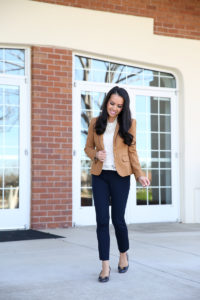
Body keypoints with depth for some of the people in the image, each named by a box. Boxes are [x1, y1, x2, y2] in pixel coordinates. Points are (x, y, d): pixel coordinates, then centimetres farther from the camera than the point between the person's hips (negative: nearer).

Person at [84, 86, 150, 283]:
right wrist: (96, 154, -11)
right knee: (102, 220, -3)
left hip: (120, 176, -2)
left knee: (117, 219, 2)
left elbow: (132, 151, 3)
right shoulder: (95, 123, 6)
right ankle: (105, 265, 5)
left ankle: (123, 254, 29)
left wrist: (139, 174, -8)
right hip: (99, 176, 2)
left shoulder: (129, 123, 2)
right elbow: (88, 147, 12)